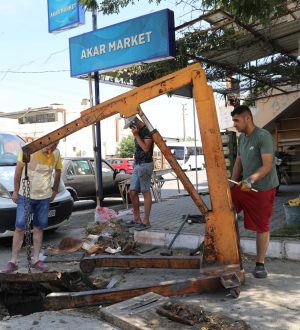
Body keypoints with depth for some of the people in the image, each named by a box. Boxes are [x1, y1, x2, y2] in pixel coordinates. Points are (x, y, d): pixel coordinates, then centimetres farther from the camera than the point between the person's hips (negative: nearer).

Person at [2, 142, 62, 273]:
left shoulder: (56, 153, -3)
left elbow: (58, 171, 12)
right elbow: (19, 169, -6)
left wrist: (55, 190, 14)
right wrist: (16, 191, -3)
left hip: (44, 197, 3)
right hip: (25, 196, -3)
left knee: (39, 228, 8)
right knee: (20, 228, -3)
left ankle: (36, 260, 16)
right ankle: (13, 261, 6)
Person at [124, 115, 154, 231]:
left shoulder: (147, 131, -11)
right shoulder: (138, 131, 17)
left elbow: (146, 148, -22)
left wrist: (136, 135, -17)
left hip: (145, 165, -9)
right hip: (137, 165, 9)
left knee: (146, 192, -5)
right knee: (133, 192, 7)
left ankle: (146, 221, -1)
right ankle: (136, 219, 16)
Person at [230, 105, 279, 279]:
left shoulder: (264, 136, -16)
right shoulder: (242, 138, 8)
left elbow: (268, 165, -23)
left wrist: (251, 179, -35)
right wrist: (232, 184, 5)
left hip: (263, 188, -7)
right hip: (244, 186, 7)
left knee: (262, 226, 1)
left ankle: (260, 264, 15)